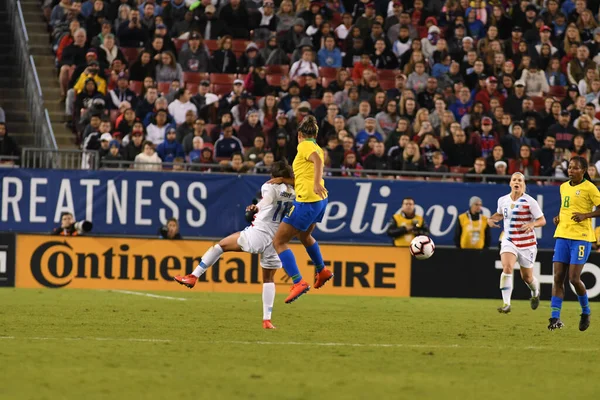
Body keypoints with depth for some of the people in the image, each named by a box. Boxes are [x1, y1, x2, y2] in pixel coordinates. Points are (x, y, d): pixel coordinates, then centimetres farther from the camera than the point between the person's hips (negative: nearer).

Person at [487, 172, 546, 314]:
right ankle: (506, 304, -24)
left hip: (527, 243, -2)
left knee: (527, 277, 11)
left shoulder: (529, 201, -11)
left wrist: (532, 224, -30)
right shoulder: (502, 200, 1)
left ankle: (535, 292, 48)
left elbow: (542, 220, -9)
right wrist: (491, 219, 1)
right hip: (509, 241, 2)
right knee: (507, 268, -24)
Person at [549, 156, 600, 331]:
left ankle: (586, 312, 15)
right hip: (562, 236, 6)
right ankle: (555, 318, -3)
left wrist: (586, 215, -18)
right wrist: (558, 217, 11)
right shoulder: (564, 187, 14)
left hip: (581, 237, -6)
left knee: (574, 278, -10)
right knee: (558, 278, -2)